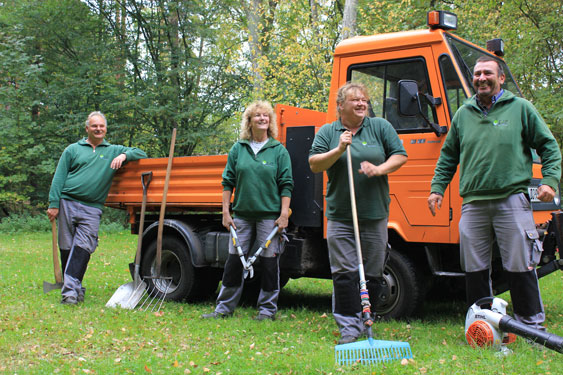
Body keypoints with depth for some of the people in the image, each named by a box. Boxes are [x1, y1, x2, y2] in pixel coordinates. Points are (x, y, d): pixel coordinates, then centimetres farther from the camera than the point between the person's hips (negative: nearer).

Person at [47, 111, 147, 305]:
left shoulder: (114, 151, 16)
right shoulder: (73, 149, 14)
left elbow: (141, 154, 16)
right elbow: (59, 178, 11)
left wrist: (124, 155, -4)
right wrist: (54, 204, 1)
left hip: (92, 209, -1)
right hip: (68, 203, 1)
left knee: (82, 248, -14)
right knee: (67, 248, 2)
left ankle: (71, 288, -16)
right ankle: (75, 288, 12)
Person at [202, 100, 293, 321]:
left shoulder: (279, 150, 3)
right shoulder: (238, 149, 9)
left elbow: (286, 185, 0)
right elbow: (228, 182, 11)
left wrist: (284, 214, -8)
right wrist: (225, 212, 5)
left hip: (269, 215, -2)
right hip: (242, 214, 2)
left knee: (269, 261, 2)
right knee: (234, 260, 5)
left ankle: (267, 309, 14)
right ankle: (224, 308, 14)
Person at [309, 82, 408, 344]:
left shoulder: (381, 127, 10)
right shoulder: (327, 132, 9)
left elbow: (400, 156, 6)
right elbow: (314, 165, 0)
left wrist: (379, 169, -11)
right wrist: (339, 150, -12)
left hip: (375, 215, 1)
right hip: (340, 216, -1)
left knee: (373, 274, 5)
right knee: (344, 274, -6)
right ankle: (349, 326, -1)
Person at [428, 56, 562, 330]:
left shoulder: (521, 108, 7)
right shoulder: (463, 114, 17)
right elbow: (448, 156, 22)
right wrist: (437, 187, 13)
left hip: (512, 200, -3)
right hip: (473, 203, 4)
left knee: (520, 266, -2)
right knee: (474, 269, 6)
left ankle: (532, 323, 11)